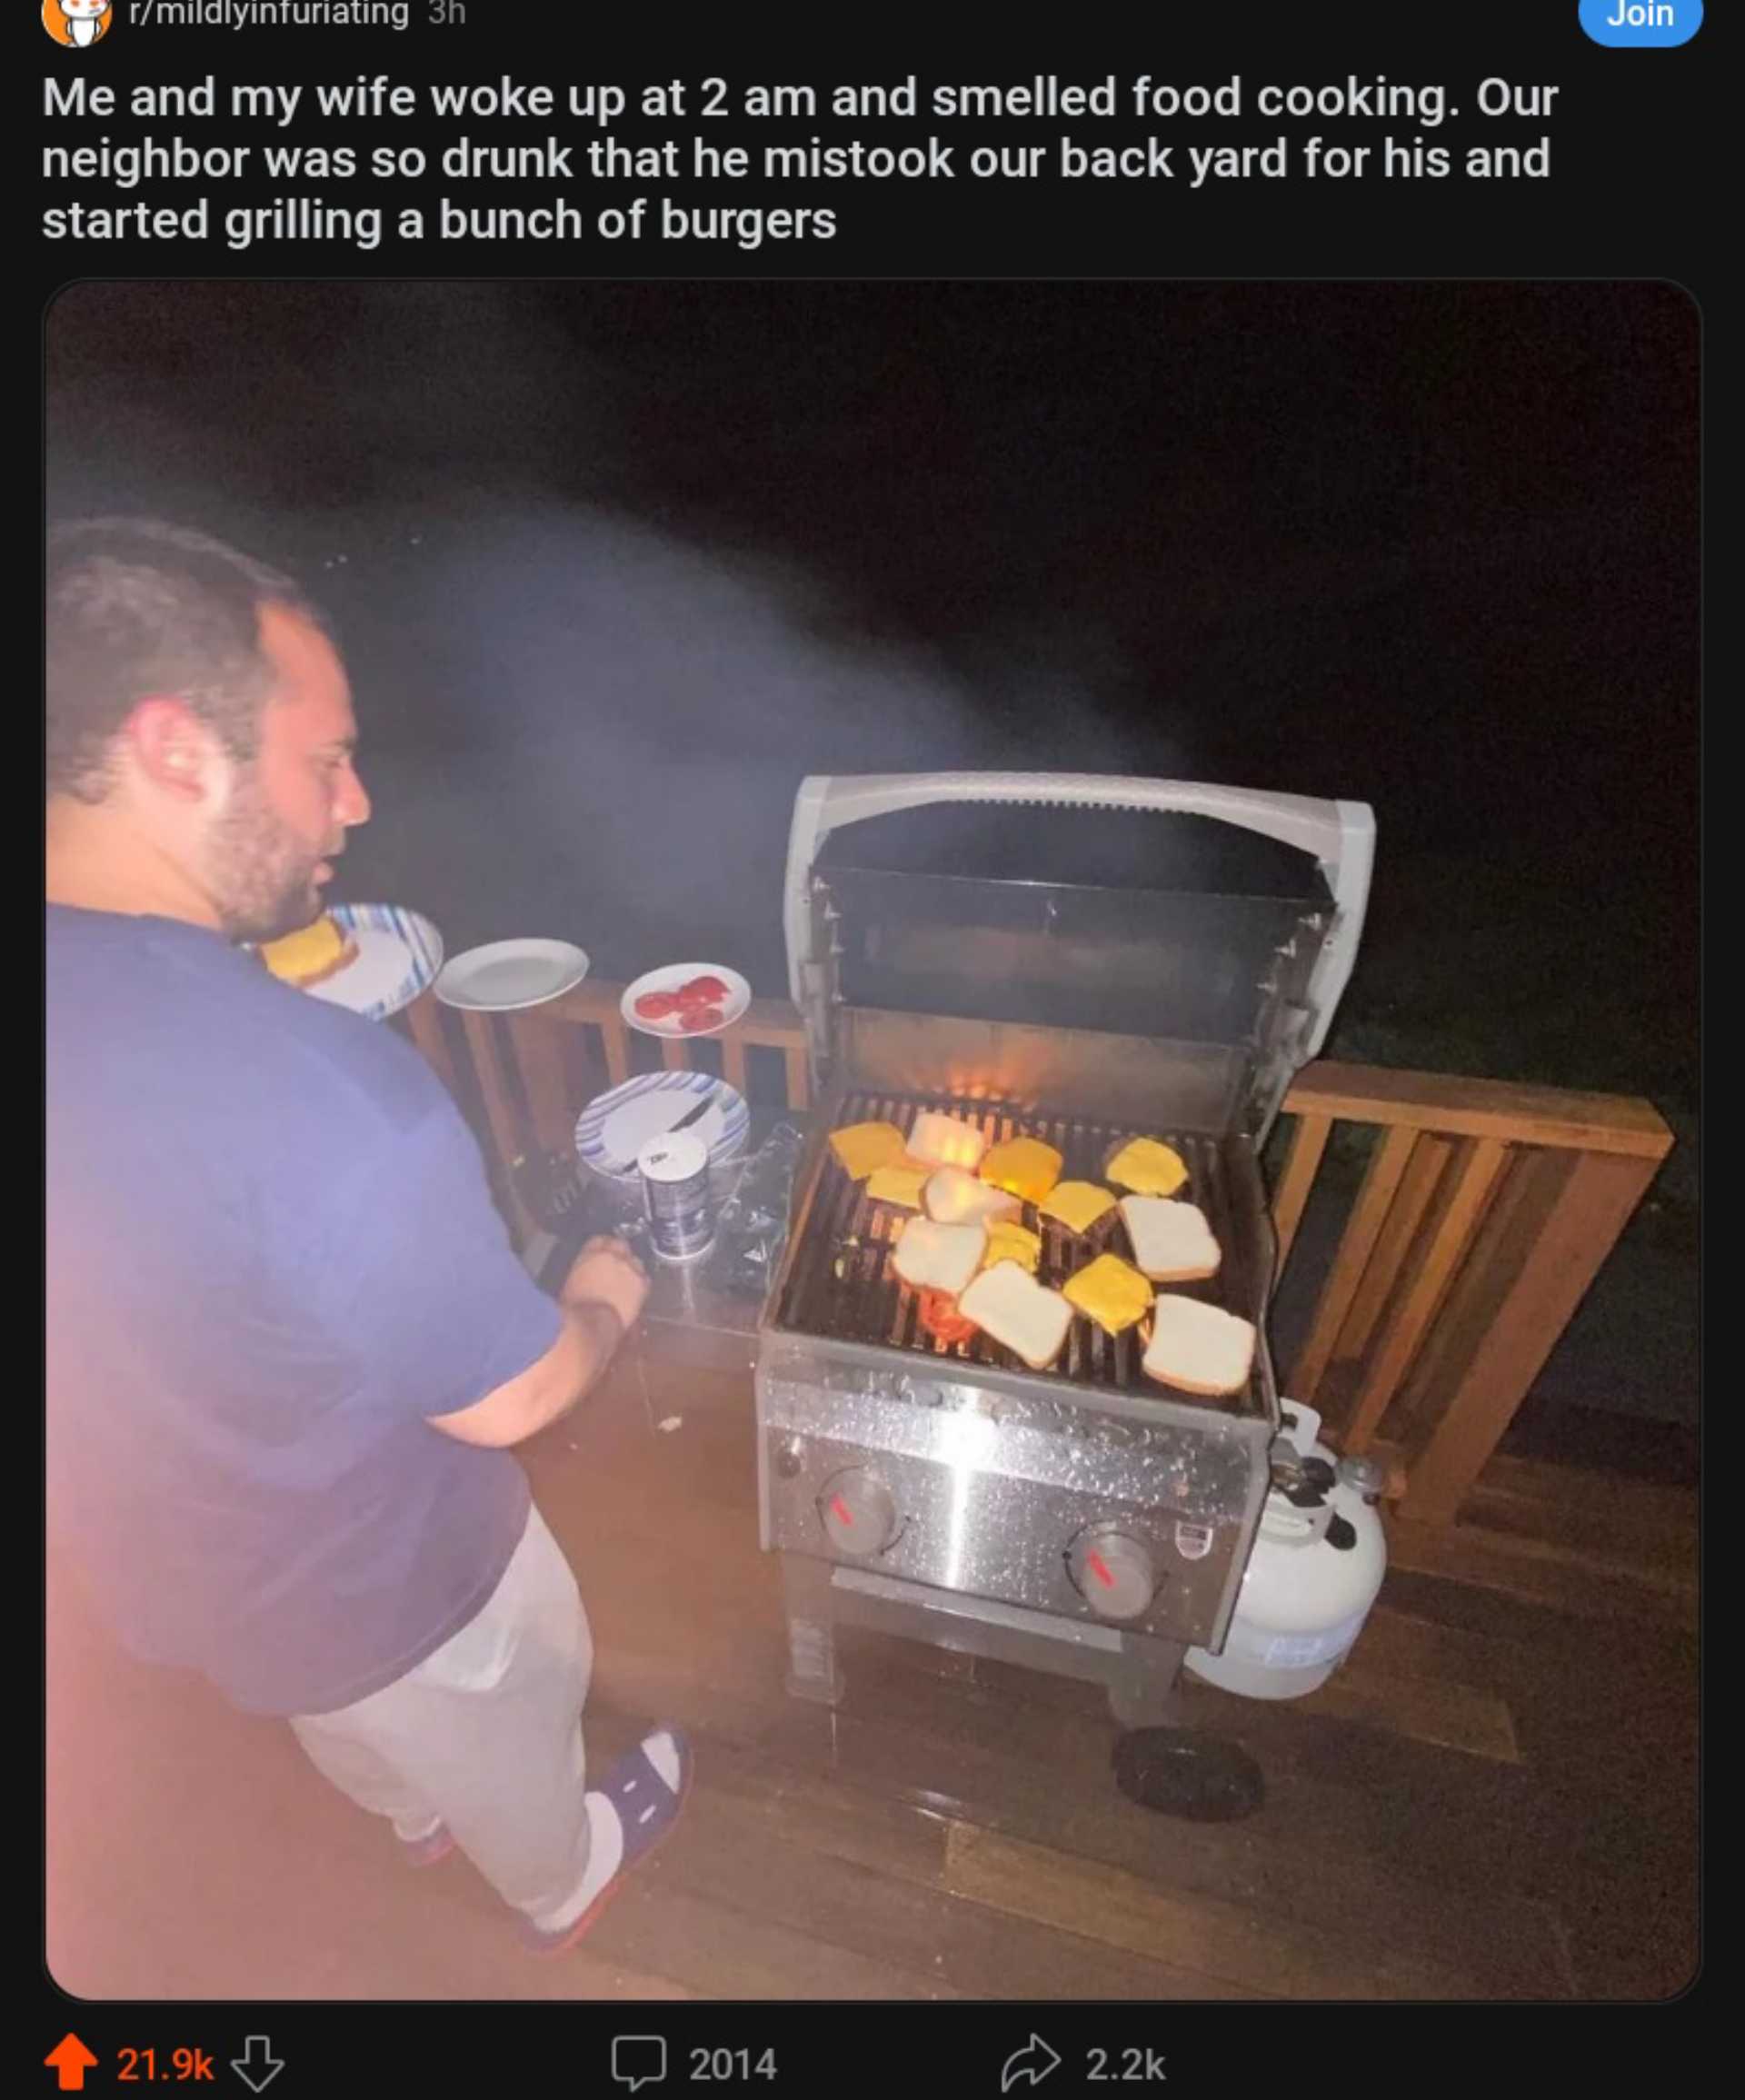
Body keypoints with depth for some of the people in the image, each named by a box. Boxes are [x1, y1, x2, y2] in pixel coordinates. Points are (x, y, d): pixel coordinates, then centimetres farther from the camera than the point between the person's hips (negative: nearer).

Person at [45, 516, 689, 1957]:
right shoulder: (331, 1095, -43)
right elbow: (509, 1400, -28)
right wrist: (609, 1299, -9)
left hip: (162, 1564, 6)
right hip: (381, 1582, -6)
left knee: (350, 1723, 38)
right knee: (507, 1729, 29)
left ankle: (424, 1818, 70)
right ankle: (563, 1884, 62)